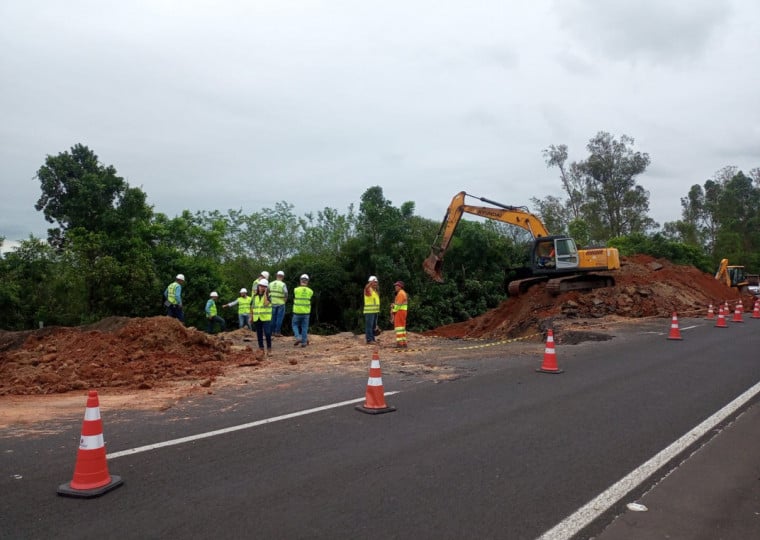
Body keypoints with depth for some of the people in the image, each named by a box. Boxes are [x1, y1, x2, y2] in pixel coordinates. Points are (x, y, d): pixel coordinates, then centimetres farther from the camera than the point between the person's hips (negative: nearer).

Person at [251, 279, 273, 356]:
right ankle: (261, 349, 18)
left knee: (267, 333, -14)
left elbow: (266, 303, -22)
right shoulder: (255, 296, 9)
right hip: (257, 318, 4)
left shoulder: (268, 296, -2)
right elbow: (252, 307, 15)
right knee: (259, 335, 9)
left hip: (266, 318, -4)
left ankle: (269, 350, -4)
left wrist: (265, 293, -16)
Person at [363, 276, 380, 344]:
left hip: (375, 311, 9)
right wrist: (371, 282, -57)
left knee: (373, 326, 10)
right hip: (369, 311, -9)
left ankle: (372, 339, 15)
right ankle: (369, 339, -5)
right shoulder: (368, 290, -11)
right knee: (369, 326, -6)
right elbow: (366, 287, -37)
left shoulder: (375, 291, 16)